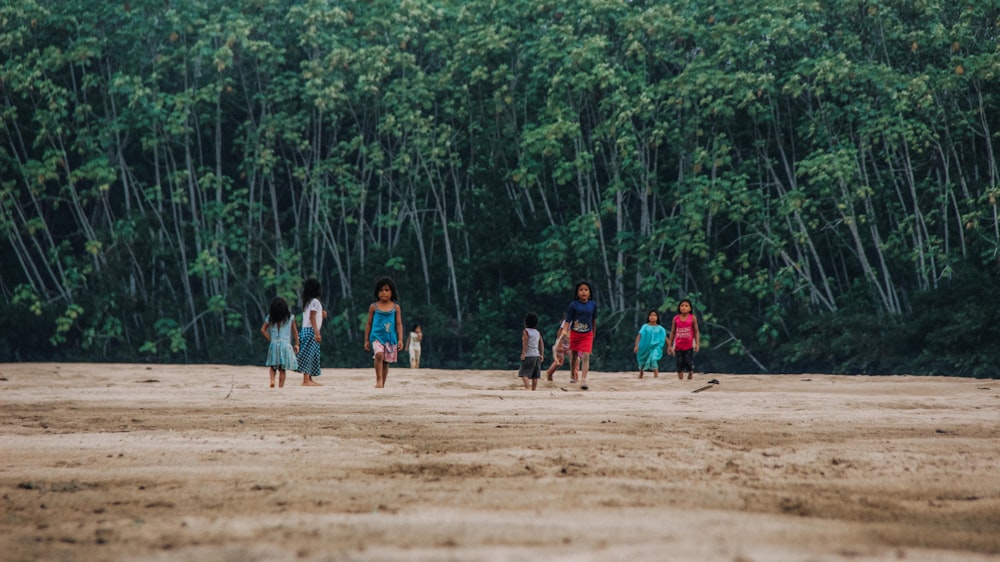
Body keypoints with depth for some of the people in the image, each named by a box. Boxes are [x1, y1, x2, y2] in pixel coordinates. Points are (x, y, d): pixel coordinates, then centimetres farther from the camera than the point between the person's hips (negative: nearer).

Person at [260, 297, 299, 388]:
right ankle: (281, 386, 0)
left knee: (273, 366, 13)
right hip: (286, 345, -1)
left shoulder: (270, 318, 2)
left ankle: (272, 380, -11)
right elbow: (295, 331, 4)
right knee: (282, 368, 3)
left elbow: (263, 330, -2)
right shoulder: (290, 317, 0)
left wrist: (270, 339, 3)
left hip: (273, 344, 1)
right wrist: (296, 344, 11)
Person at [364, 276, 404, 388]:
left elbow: (399, 324, 6)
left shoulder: (395, 307, 5)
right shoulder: (374, 307, 3)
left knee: (386, 362, 7)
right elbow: (369, 324, 9)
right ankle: (379, 380, -23)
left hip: (390, 338, 2)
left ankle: (382, 384, 18)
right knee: (379, 354, -28)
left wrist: (400, 339, -2)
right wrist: (366, 340, 8)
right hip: (377, 337, -2)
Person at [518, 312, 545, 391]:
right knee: (535, 376, 8)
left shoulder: (526, 331, -5)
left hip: (528, 355, -6)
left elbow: (525, 342, -14)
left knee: (524, 373, -8)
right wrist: (542, 354, 13)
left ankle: (527, 387, -26)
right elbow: (541, 343, 11)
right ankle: (533, 389, 8)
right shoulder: (537, 332, 13)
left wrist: (523, 353, -16)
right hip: (537, 355, 6)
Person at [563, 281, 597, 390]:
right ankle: (572, 375, 39)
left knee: (586, 356, -13)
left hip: (587, 335, 0)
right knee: (573, 355, 15)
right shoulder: (573, 305, -11)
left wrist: (593, 335, 20)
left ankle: (583, 380, -19)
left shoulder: (593, 305, -3)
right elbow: (567, 321, -11)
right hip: (574, 333, 0)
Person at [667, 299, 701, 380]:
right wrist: (670, 345, 6)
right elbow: (672, 332, 8)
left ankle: (690, 379, 6)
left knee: (690, 363, -5)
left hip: (689, 346, -2)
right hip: (678, 346, 2)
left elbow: (696, 331, -2)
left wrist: (697, 343, -11)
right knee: (680, 364, 2)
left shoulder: (692, 318, -2)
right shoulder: (676, 319, 3)